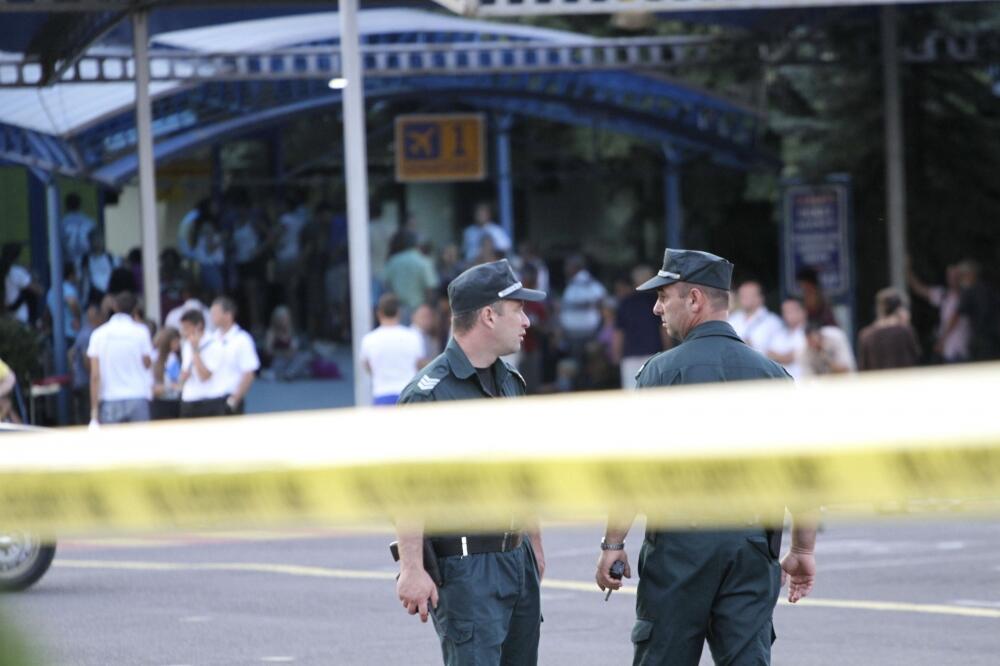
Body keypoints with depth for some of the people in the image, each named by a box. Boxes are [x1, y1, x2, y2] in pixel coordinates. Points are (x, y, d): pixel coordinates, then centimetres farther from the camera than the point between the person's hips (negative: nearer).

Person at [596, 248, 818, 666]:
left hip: (681, 542, -3)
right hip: (753, 546, 4)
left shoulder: (664, 370, -5)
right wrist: (803, 550, 11)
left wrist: (613, 543, -5)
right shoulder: (772, 373, 7)